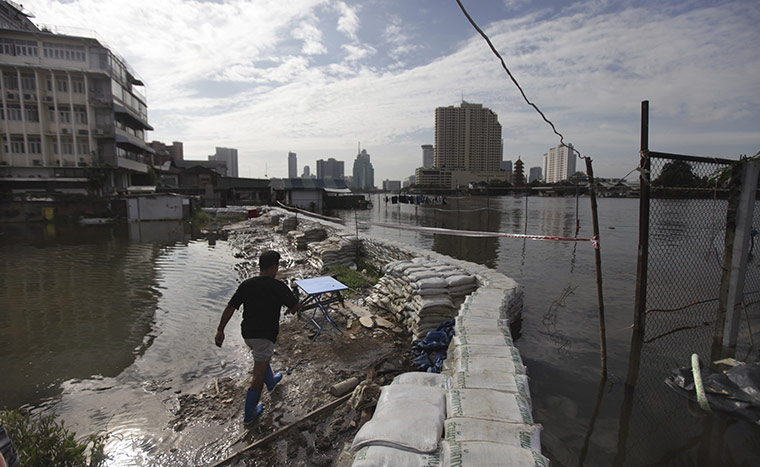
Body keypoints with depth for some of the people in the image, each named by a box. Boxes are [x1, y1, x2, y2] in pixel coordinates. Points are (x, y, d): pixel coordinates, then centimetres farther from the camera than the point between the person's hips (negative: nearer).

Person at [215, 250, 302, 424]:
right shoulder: (278, 286, -19)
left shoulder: (246, 284, -6)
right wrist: (291, 308, 8)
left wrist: (220, 330, 1)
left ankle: (271, 381, 56)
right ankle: (249, 413, 19)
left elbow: (230, 308, -6)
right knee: (258, 374, 7)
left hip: (247, 333, 6)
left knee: (262, 357, 32)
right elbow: (296, 306, -15)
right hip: (265, 335, -6)